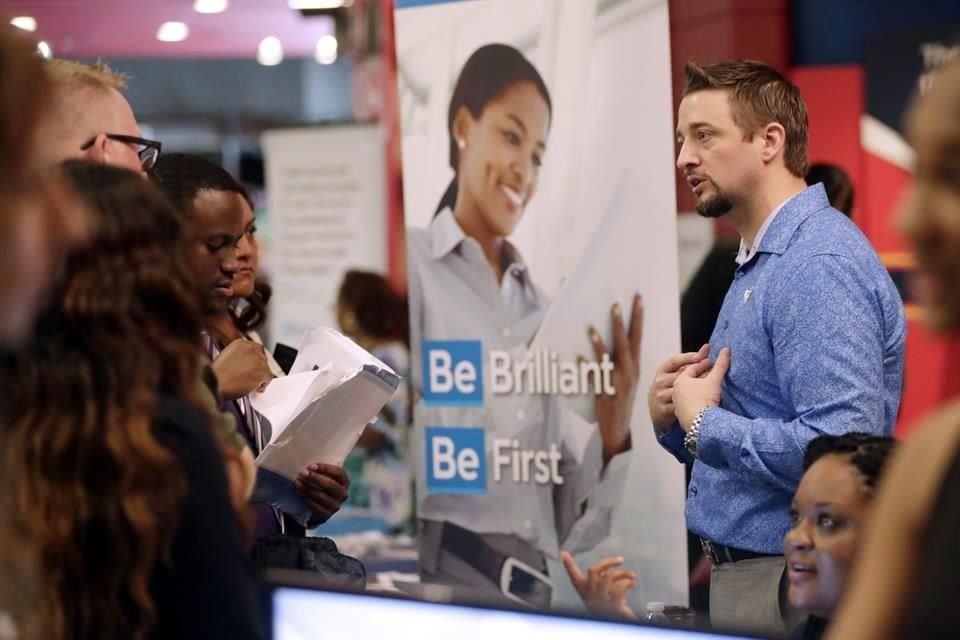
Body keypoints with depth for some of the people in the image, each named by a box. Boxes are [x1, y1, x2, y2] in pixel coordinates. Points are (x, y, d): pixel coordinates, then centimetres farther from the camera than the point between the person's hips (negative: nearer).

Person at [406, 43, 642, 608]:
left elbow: (568, 527, 13)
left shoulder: (543, 311, 15)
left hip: (532, 592, 5)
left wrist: (613, 432, -1)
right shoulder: (412, 265, 2)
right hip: (440, 576, -5)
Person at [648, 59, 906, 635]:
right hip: (740, 576, 9)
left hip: (789, 592, -9)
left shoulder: (818, 265, -18)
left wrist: (703, 422, -16)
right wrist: (674, 419, 1)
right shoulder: (759, 263, 13)